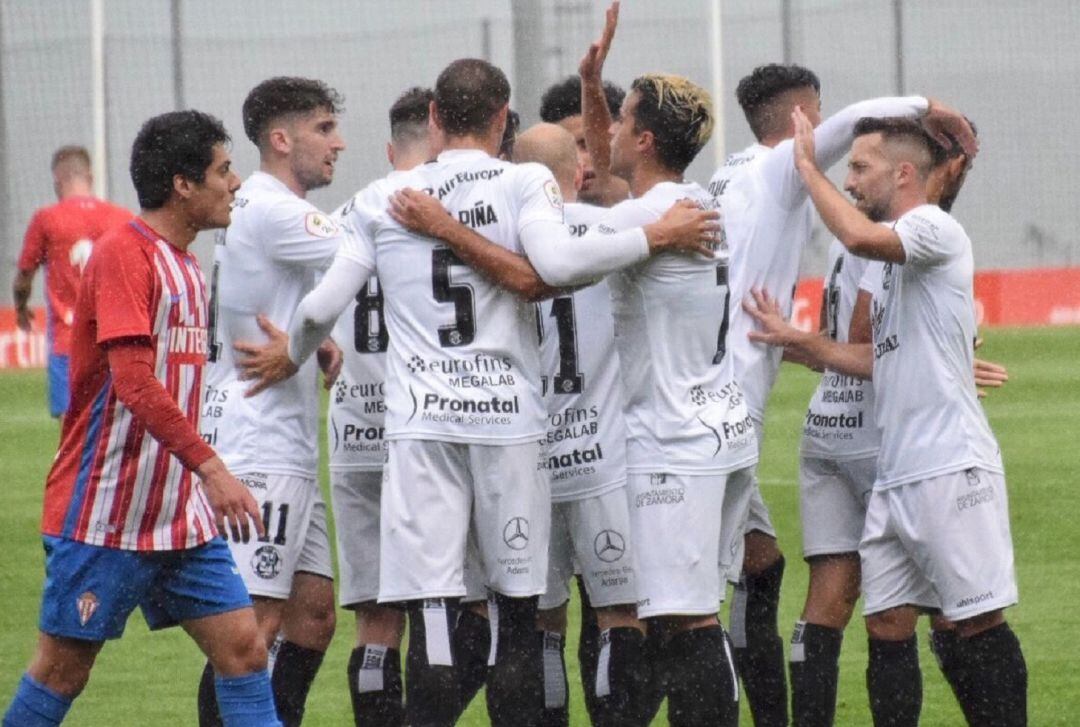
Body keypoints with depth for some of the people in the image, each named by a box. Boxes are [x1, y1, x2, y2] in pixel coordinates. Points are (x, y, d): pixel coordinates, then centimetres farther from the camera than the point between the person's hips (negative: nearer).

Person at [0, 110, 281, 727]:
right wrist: (211, 467, -28)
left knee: (244, 649, -1)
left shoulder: (186, 266, 14)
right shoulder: (124, 253, -13)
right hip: (104, 514, -8)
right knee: (64, 670, 0)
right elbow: (133, 381, -23)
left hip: (182, 515, 8)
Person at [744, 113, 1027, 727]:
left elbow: (858, 235, -28)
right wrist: (797, 342, 9)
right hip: (893, 478, 9)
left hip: (953, 469, -9)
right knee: (888, 626, 6)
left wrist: (808, 168, -14)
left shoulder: (937, 231, -10)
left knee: (978, 624, -5)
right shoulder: (887, 262, 18)